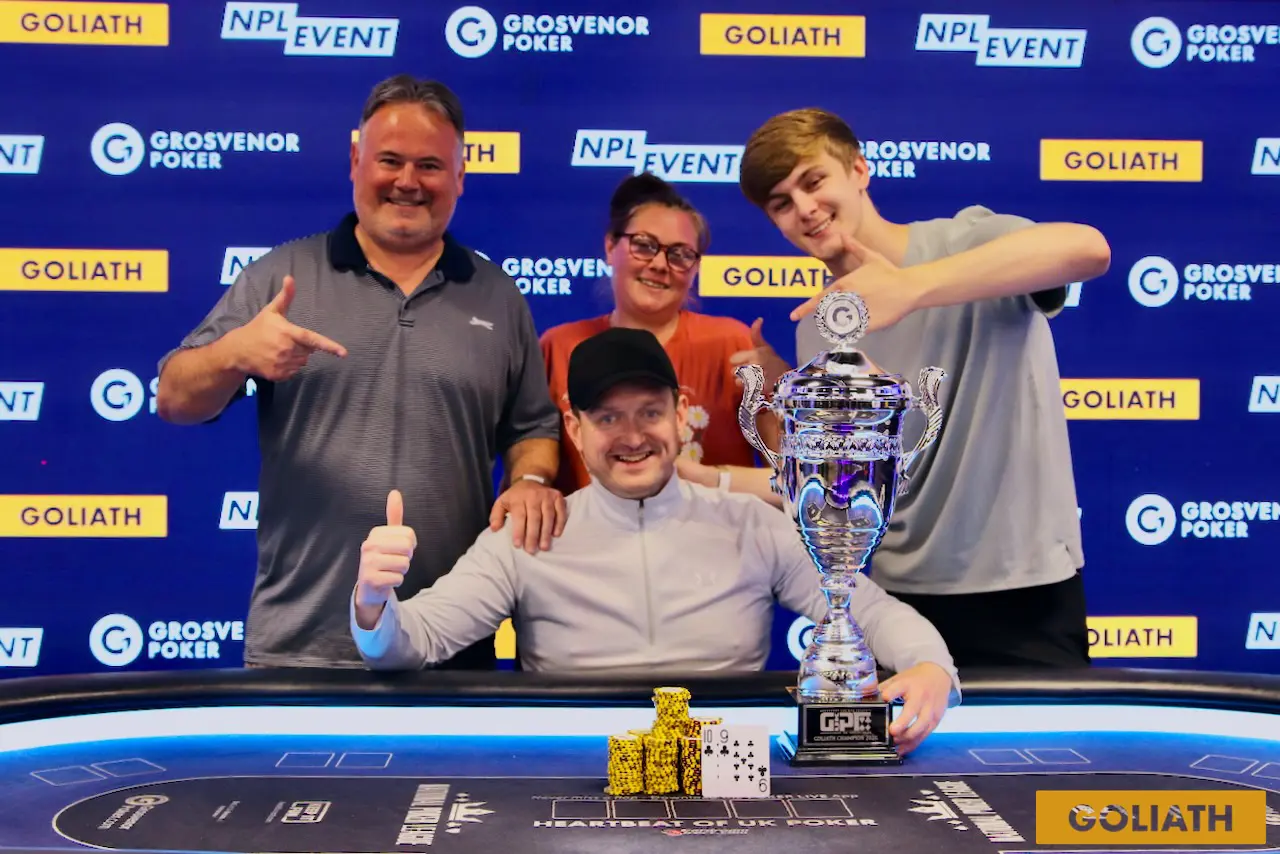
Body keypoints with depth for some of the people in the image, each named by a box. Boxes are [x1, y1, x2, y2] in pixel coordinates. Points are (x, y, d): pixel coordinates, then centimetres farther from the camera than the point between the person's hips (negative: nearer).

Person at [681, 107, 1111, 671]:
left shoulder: (966, 240, -11)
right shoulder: (815, 327, 5)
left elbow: (1088, 248, -32)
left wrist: (910, 286, -39)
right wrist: (692, 476, -1)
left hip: (1019, 586, -4)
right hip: (895, 591, 5)